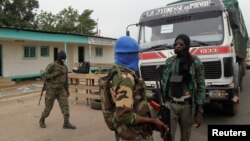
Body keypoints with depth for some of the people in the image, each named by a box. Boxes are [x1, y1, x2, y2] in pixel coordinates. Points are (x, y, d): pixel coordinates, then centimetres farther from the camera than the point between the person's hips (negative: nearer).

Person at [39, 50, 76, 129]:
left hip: (61, 90, 5)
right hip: (51, 89, -5)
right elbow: (45, 76, -14)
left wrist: (67, 90, 14)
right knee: (48, 107, 6)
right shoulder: (51, 65, -10)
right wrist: (54, 75, -26)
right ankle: (42, 120, 32)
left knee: (65, 105, -7)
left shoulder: (65, 67, 9)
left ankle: (66, 124, -4)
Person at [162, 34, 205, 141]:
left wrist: (199, 111, -7)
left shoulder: (195, 62, -3)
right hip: (170, 104, 1)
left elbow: (201, 86, -3)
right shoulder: (169, 61, 4)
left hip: (187, 105, -1)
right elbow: (164, 83, 9)